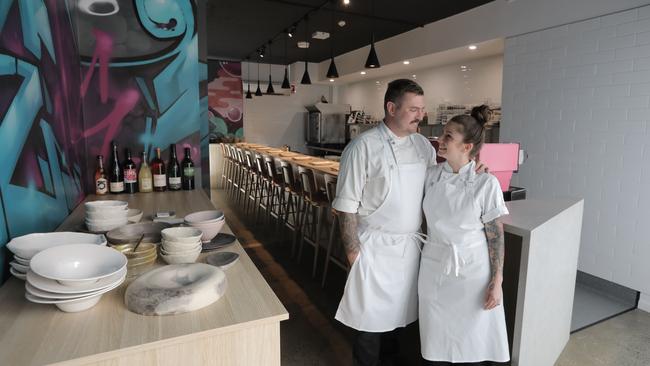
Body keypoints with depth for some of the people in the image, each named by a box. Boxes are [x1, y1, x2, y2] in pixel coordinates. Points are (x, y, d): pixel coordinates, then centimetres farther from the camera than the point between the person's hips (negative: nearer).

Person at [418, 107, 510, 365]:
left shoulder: (486, 183, -13)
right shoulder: (431, 175, -3)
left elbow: (495, 236, -8)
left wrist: (496, 282, -7)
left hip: (472, 271, -3)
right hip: (434, 267, 3)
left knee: (471, 343, 13)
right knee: (435, 342, 14)